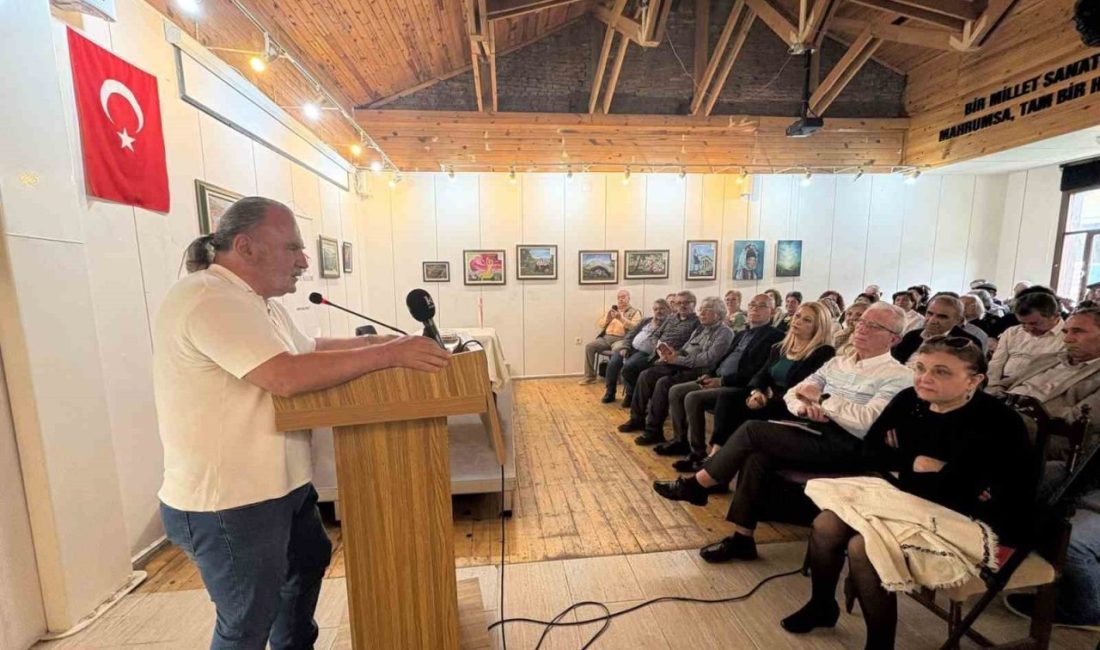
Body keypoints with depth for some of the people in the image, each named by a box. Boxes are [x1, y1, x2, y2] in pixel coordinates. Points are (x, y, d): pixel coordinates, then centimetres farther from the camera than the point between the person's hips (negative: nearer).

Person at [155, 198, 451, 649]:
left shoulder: (259, 302, 9)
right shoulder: (209, 299, -24)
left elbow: (308, 349, 15)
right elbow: (287, 376, -34)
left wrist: (381, 340, 4)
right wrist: (390, 354, -30)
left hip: (278, 485, 10)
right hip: (225, 502, -10)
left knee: (309, 560, 27)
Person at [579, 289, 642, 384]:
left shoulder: (635, 312, 9)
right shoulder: (612, 309, 23)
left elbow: (635, 327, -10)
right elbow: (599, 324, 16)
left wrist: (621, 319, -19)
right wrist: (607, 318, -4)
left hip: (622, 339, -5)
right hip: (606, 337, 5)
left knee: (616, 350, -38)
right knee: (589, 346, -17)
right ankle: (590, 376, -11)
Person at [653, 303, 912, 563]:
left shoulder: (898, 375, -3)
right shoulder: (837, 362, 18)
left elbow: (865, 422, -19)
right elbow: (791, 393, 14)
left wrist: (820, 398, -10)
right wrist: (804, 407, -8)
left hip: (843, 447, -6)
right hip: (814, 434, 6)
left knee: (752, 430, -21)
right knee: (757, 456, -23)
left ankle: (696, 485, -4)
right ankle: (741, 538, -10)